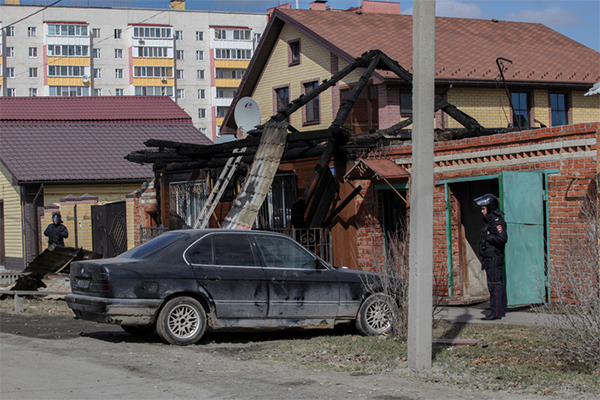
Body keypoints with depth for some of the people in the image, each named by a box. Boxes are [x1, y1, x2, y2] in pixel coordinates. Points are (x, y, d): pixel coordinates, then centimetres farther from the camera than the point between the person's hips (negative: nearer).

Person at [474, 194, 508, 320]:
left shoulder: (497, 221, -14)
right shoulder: (491, 221, 18)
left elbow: (502, 238, -25)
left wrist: (488, 236, -16)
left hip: (494, 258, -11)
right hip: (490, 258, 11)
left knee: (494, 285, -11)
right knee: (498, 284, 13)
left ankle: (495, 312, -12)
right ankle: (501, 310, 18)